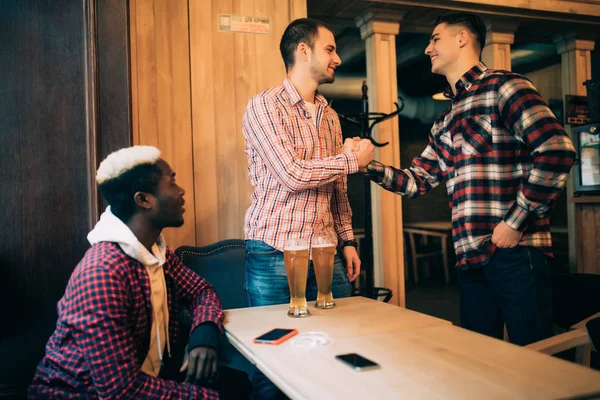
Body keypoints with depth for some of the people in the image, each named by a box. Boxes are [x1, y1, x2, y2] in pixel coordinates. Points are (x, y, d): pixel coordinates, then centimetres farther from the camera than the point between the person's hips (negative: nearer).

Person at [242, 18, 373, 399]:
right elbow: (292, 174, -19)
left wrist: (347, 240, 11)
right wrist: (352, 159, -7)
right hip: (275, 253, -6)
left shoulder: (330, 116, 15)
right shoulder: (265, 106, -7)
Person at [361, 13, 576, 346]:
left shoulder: (502, 87, -4)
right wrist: (367, 165, 8)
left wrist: (516, 221, -15)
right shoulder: (444, 124, 21)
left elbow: (557, 150, -15)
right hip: (470, 256, 8)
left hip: (514, 251, -7)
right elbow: (416, 181, 21)